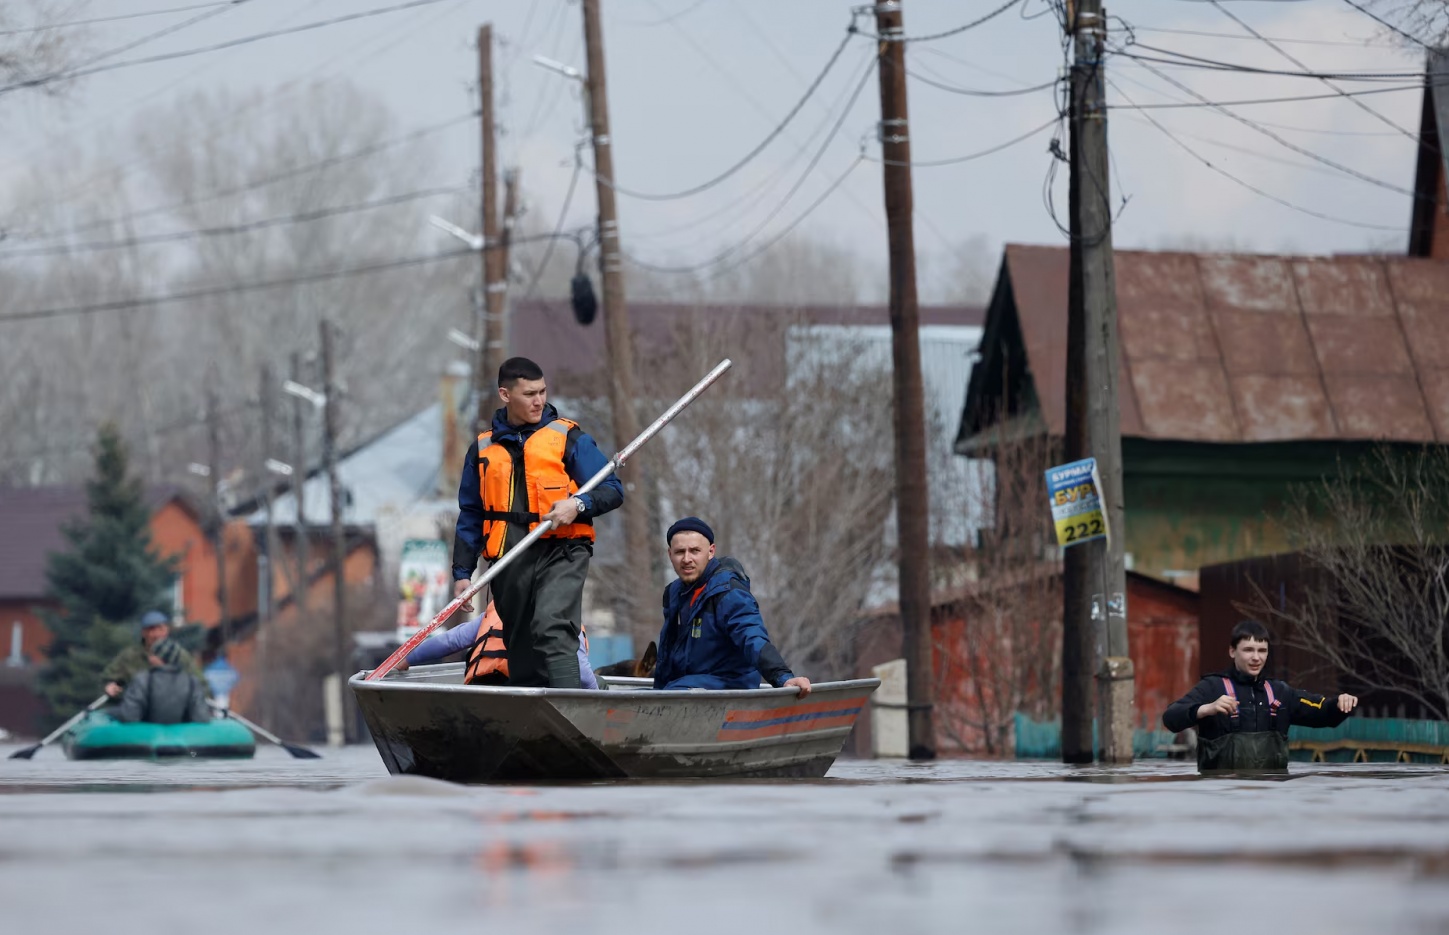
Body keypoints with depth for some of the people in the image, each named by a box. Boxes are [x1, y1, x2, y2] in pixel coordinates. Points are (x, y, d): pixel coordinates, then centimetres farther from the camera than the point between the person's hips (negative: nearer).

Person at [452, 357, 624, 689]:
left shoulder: (568, 437, 7)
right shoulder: (483, 449, 16)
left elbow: (612, 490, 5)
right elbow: (470, 517, 20)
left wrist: (578, 505, -15)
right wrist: (462, 573, 12)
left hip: (560, 552, -4)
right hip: (509, 564, 4)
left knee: (552, 629, -25)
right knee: (521, 650, 6)